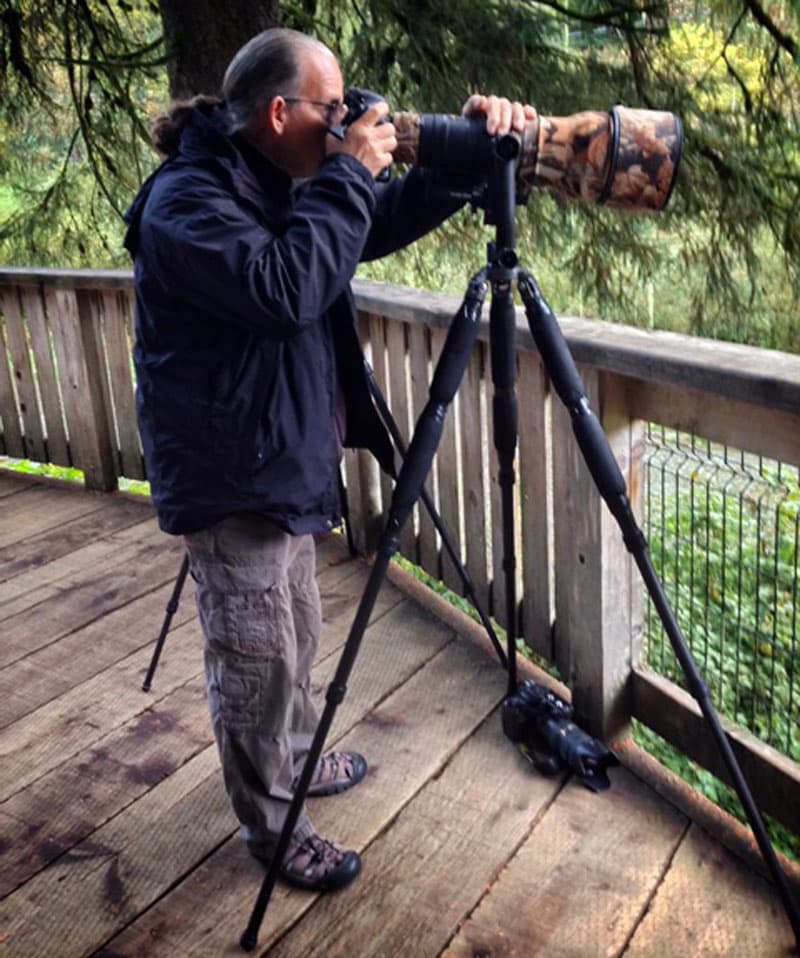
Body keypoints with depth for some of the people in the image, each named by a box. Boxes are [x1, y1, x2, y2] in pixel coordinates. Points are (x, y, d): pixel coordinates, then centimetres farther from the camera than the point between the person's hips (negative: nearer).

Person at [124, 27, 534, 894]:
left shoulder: (278, 182, 9)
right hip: (230, 480, -9)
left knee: (295, 637, 24)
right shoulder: (185, 198, -19)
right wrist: (349, 174, -25)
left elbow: (381, 225, 13)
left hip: (284, 463, 9)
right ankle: (270, 826, 24)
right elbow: (283, 289, -34)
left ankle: (297, 760, 45)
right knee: (256, 660, 4)